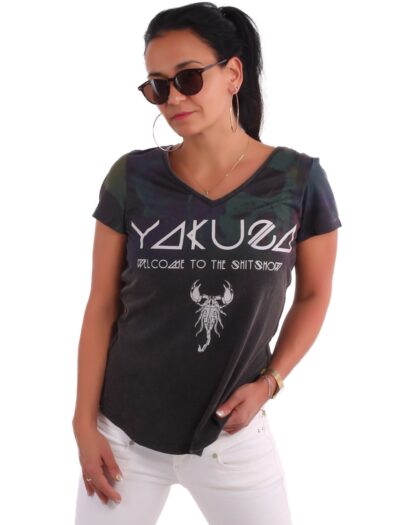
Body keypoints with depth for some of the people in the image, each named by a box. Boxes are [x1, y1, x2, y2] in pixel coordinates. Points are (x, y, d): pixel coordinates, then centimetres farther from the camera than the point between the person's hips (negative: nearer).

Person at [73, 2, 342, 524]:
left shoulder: (298, 179, -7)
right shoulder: (132, 178, -7)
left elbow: (314, 294, 4)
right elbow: (102, 307, -3)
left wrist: (268, 382, -8)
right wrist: (85, 423, -4)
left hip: (233, 433, 0)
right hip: (123, 430, 0)